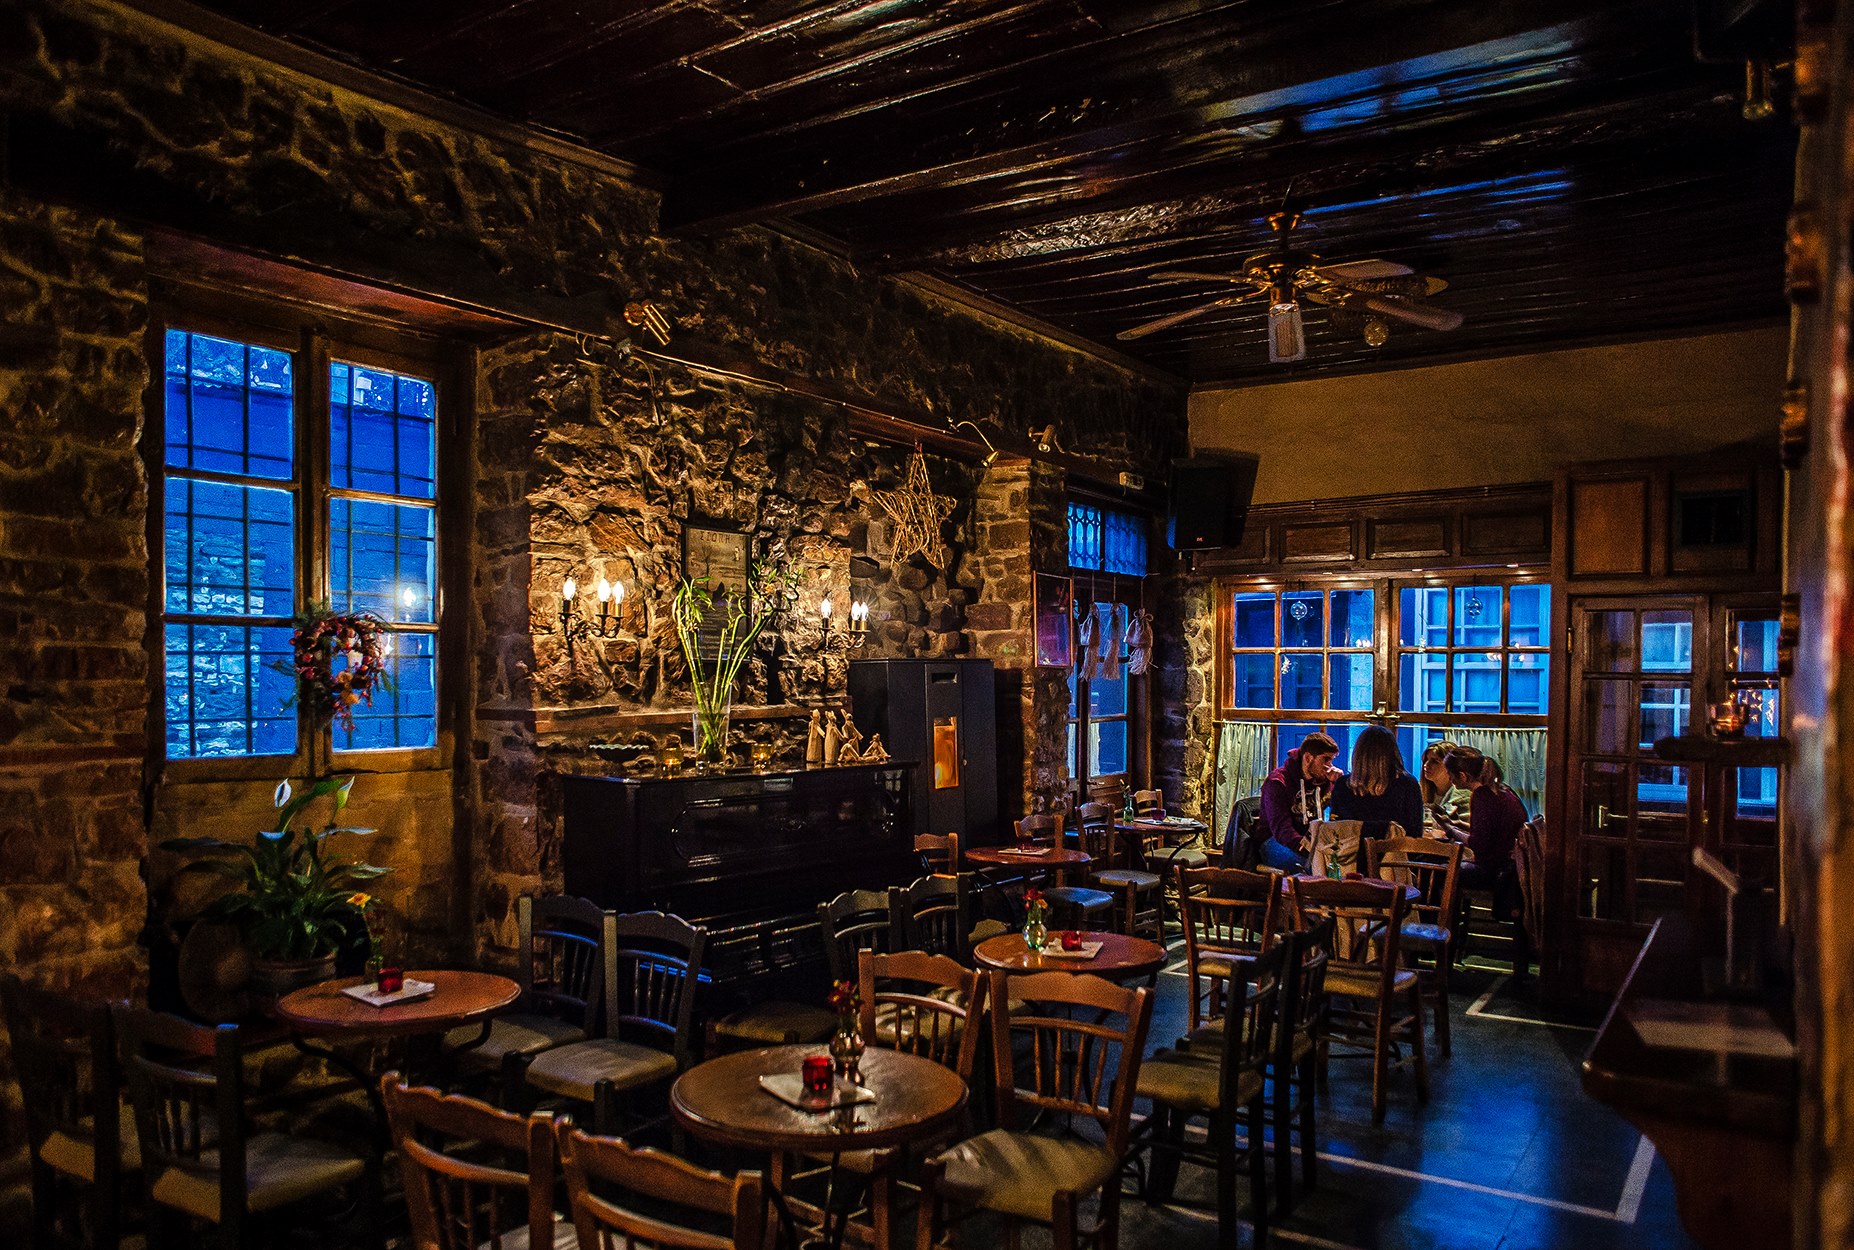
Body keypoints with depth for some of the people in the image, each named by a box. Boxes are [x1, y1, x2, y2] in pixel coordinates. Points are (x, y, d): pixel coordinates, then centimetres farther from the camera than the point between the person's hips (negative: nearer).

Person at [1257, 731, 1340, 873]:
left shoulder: (1323, 781, 11)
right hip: (1276, 843, -6)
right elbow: (1281, 829, -24)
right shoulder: (1277, 782, -11)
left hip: (1312, 842, 6)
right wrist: (1310, 849, -40)